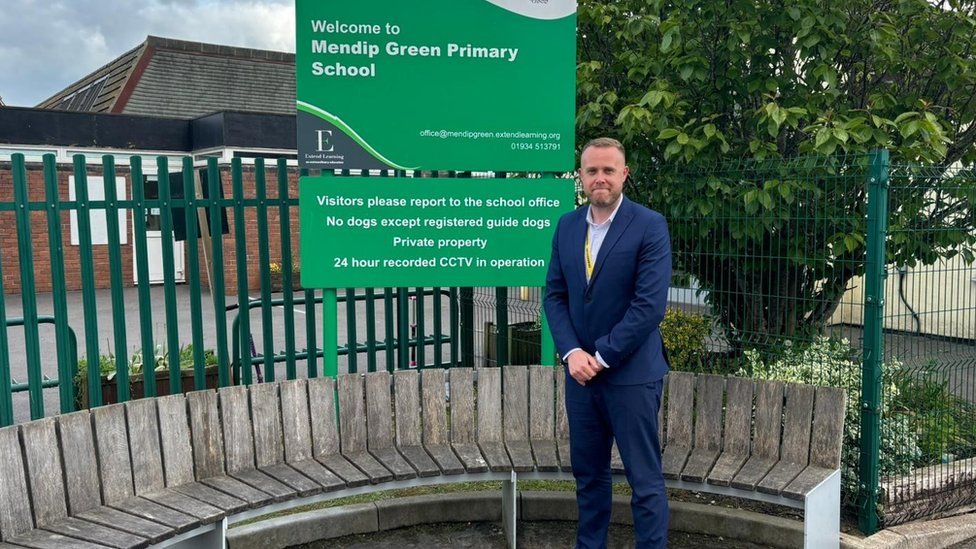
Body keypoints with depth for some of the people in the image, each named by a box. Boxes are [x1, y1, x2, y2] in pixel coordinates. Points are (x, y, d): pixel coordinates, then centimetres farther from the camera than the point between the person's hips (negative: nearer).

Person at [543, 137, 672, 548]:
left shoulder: (650, 226, -9)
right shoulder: (567, 226, 7)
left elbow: (650, 304, -16)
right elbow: (554, 295, 7)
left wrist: (602, 356, -14)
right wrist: (572, 353, -7)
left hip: (632, 374, -5)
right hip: (580, 371, 5)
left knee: (645, 479, 4)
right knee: (588, 473, 17)